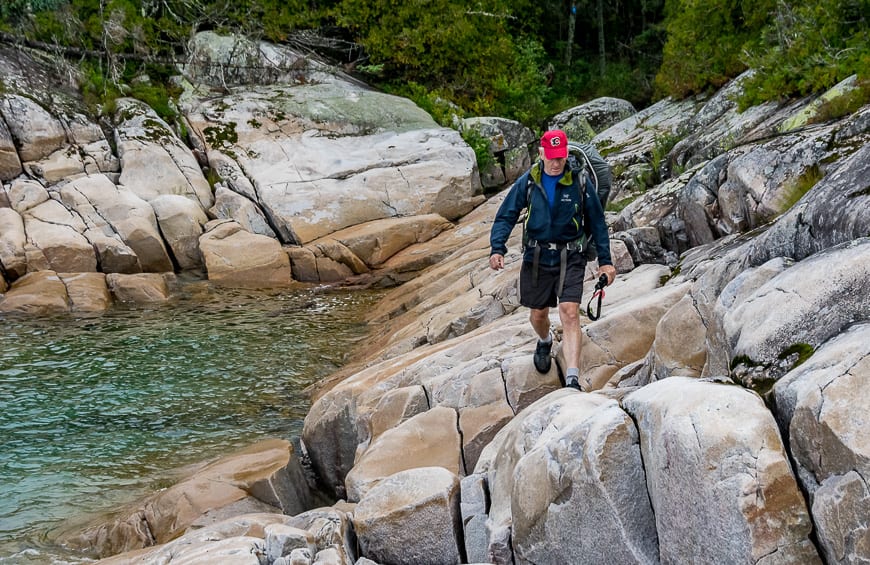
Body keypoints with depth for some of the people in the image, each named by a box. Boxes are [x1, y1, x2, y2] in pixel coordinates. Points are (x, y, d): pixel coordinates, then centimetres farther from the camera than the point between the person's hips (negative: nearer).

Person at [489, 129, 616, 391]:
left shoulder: (580, 182, -6)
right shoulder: (527, 182, -3)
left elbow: (597, 222, 3)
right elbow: (506, 216, 1)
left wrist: (605, 261, 2)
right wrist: (497, 248, -15)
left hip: (570, 258, -2)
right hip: (536, 258, 2)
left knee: (570, 313, -16)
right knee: (538, 314, 14)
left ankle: (573, 381, -20)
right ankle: (545, 342, 52)